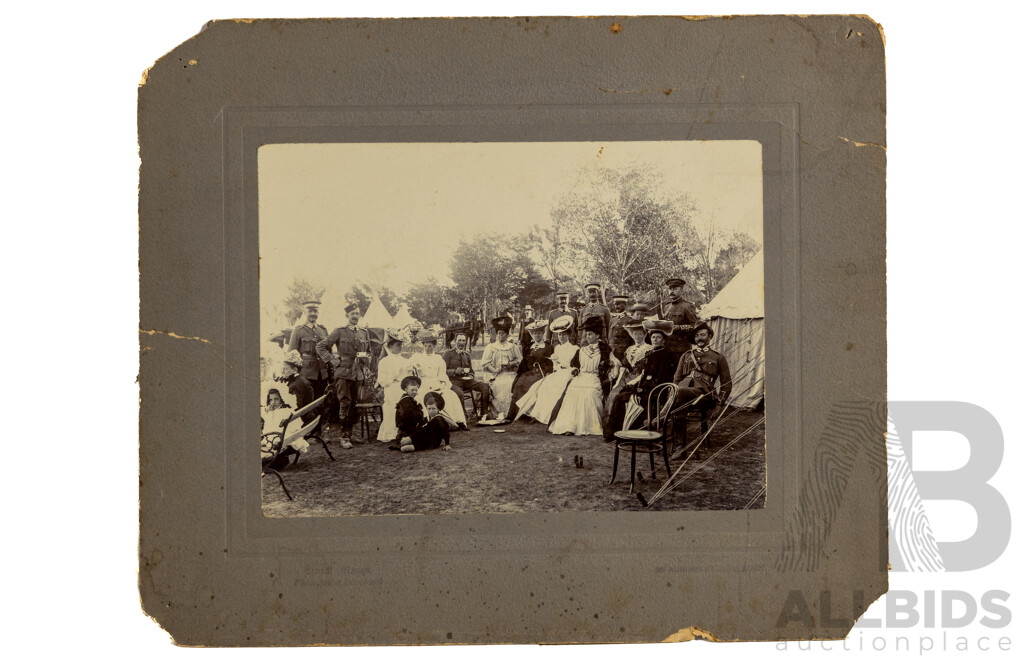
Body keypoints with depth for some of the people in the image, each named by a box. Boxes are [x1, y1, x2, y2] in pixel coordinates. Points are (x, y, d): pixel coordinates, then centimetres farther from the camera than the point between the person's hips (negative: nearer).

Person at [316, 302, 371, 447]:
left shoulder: (364, 333, 14)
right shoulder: (339, 332, 0)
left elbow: (368, 352, 29)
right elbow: (321, 347, 1)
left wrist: (367, 368, 18)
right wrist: (332, 360, -6)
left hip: (359, 374, 5)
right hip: (343, 372, -4)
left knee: (354, 405, 5)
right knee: (345, 404, -10)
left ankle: (350, 433, 15)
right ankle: (345, 437, -9)